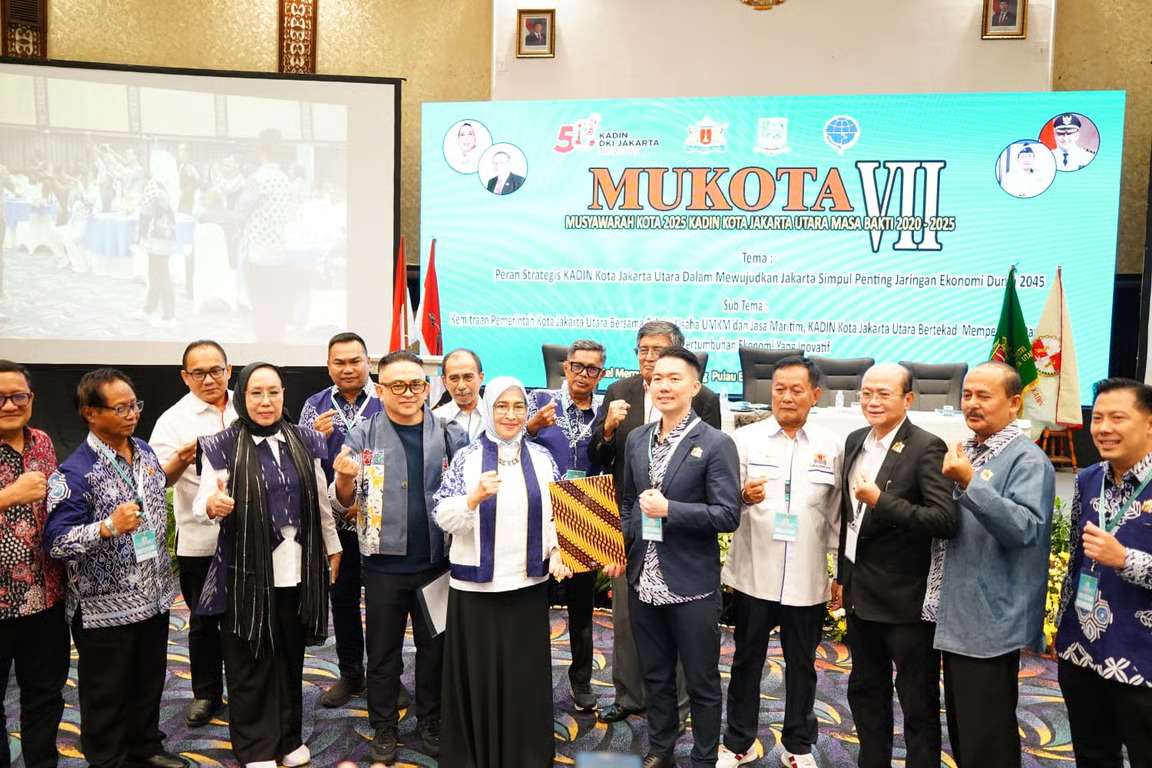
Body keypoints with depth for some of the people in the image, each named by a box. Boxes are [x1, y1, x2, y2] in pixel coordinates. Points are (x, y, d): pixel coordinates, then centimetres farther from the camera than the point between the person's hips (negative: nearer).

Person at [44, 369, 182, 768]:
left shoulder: (146, 453, 4)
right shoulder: (74, 473, -18)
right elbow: (57, 543, -21)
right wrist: (109, 527, -36)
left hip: (153, 596, 6)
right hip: (106, 607, -6)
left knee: (149, 682, 21)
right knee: (106, 694, 12)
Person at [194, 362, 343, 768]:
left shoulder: (306, 441, 5)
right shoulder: (222, 447, -5)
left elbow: (321, 500, 13)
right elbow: (202, 502, -11)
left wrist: (332, 548, 16)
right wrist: (212, 505, -34)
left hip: (299, 570, 3)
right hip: (247, 572, -3)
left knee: (291, 656, 14)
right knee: (251, 662, 7)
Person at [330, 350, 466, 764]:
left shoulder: (451, 435, -1)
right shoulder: (363, 435, -2)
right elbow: (343, 505, 1)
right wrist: (345, 480, -21)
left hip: (438, 562, 1)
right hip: (384, 564, -1)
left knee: (434, 646, 15)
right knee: (383, 651, 13)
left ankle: (430, 721, 33)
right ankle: (383, 729, 30)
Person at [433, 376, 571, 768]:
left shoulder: (542, 457, 3)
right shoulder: (466, 457, -4)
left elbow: (556, 514, 9)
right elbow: (444, 519, -10)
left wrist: (556, 550, -7)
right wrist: (476, 496, -27)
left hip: (529, 582, 2)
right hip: (476, 584, -2)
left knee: (526, 673, 9)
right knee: (478, 673, 7)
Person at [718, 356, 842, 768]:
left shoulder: (831, 446, 4)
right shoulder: (745, 439, -1)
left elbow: (837, 511, 8)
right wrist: (743, 496, -25)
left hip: (808, 579, 1)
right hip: (753, 575, -1)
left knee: (802, 665, 14)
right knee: (746, 660, 11)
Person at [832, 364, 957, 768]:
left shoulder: (926, 448, -16)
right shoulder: (855, 441, 7)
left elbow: (946, 520, -24)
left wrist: (881, 501, -27)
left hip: (906, 600, -7)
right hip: (860, 595, 8)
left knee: (919, 705, 8)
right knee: (864, 693, 21)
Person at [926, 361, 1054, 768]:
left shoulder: (1027, 460, -13)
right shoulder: (965, 453, 12)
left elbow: (1025, 529, -25)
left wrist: (969, 482, -31)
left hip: (990, 624, -8)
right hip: (956, 618, 8)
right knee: (960, 732, 20)